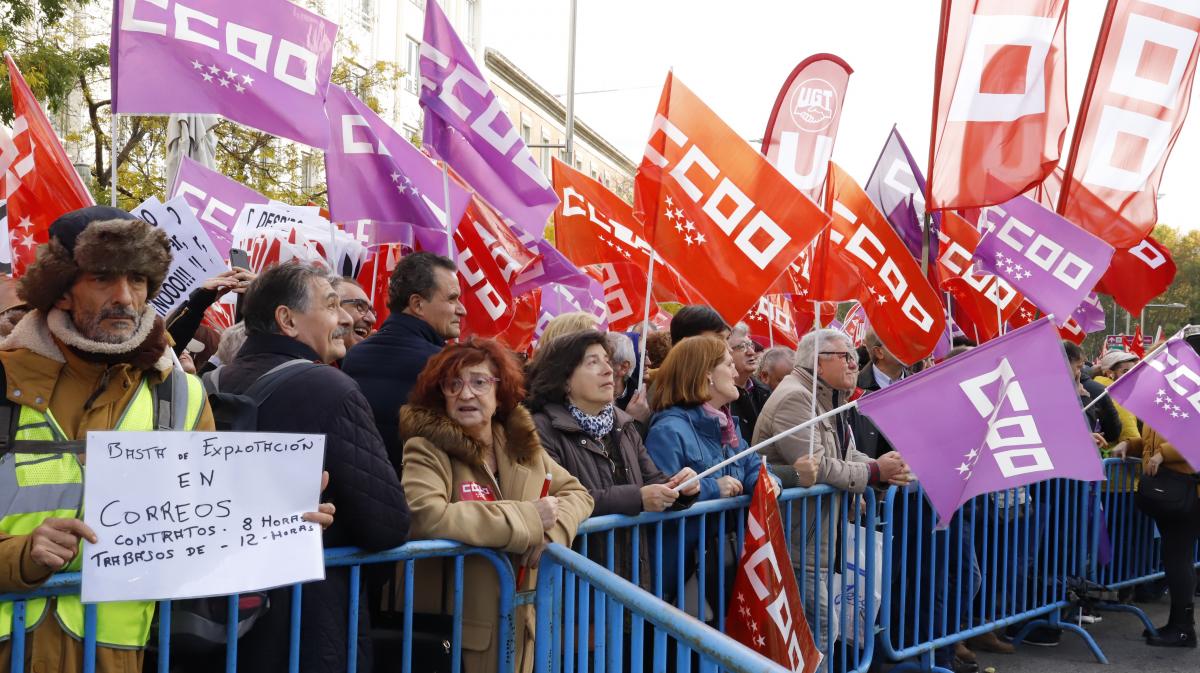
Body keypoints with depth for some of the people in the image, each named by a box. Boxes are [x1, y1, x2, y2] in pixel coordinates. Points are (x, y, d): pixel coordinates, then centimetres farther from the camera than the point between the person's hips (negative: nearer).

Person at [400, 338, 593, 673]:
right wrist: (529, 519, -21)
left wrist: (551, 531, -13)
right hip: (452, 633, -5)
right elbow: (426, 516, -29)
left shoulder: (521, 444, 6)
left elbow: (576, 493, 11)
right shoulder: (428, 449, -12)